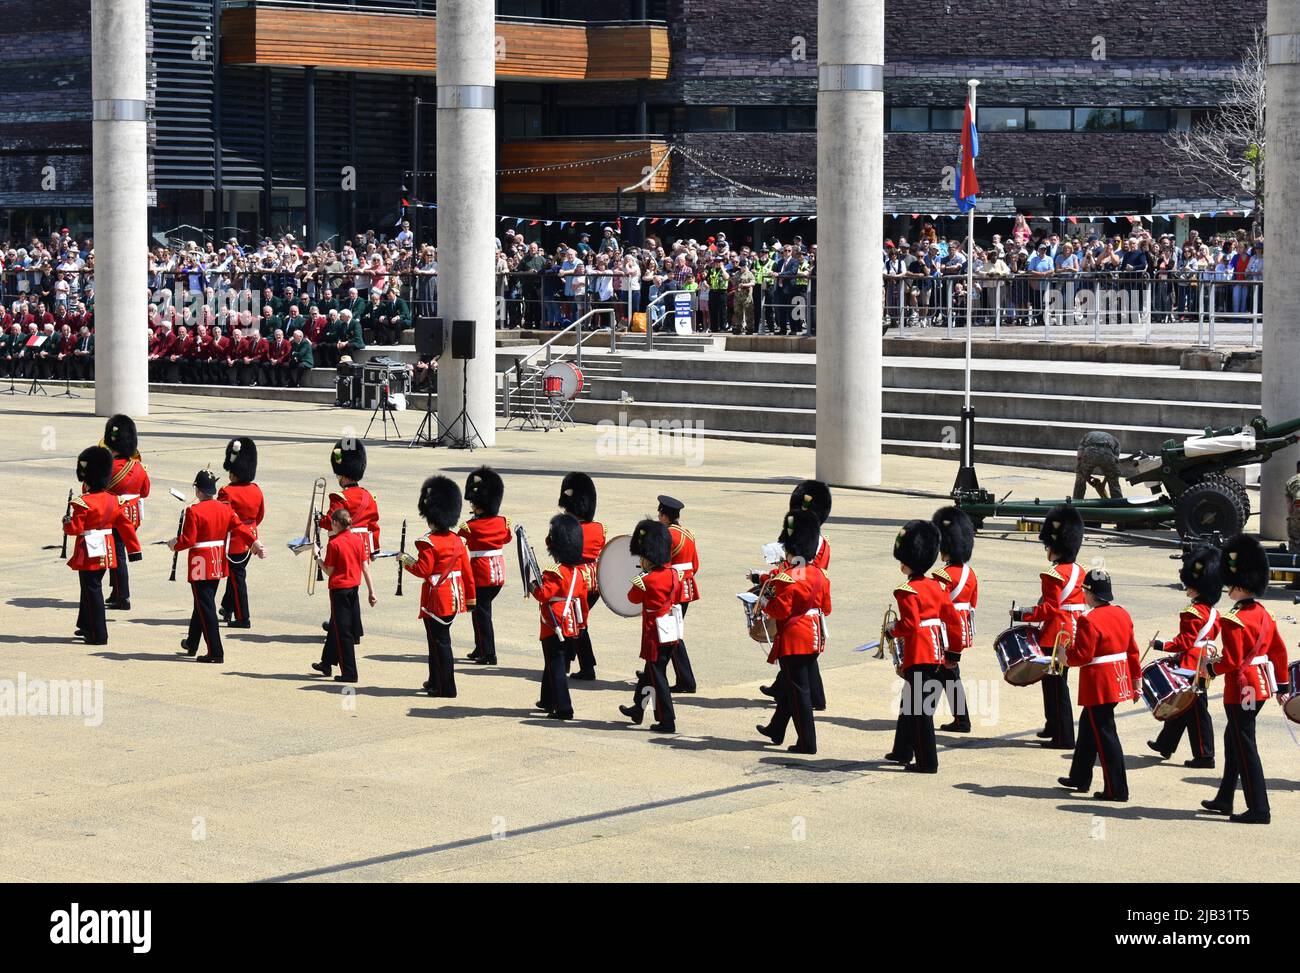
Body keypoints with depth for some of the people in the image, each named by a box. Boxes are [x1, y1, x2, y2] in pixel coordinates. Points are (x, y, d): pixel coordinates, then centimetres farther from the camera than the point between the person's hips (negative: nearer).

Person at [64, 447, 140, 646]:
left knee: (92, 590, -2)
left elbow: (74, 528, -17)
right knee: (91, 587, 22)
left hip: (89, 554, -7)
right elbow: (126, 526, 6)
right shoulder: (114, 500, 3)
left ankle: (99, 635, -2)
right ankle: (86, 626, 35)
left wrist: (66, 521, 5)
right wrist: (134, 549, 12)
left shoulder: (82, 503, -18)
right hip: (106, 552, 7)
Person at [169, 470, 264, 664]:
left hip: (200, 566, -7)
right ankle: (192, 644, 35)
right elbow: (240, 527, -4)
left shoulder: (193, 511, -16)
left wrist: (173, 545, 1)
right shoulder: (225, 509, 3)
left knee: (205, 607, -3)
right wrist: (256, 544, -7)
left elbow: (187, 540, -16)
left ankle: (216, 653, -7)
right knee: (202, 604, 21)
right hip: (218, 565, 7)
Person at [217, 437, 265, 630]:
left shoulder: (227, 493, -21)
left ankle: (242, 618, 2)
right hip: (250, 539, 7)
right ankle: (227, 608, 35)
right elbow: (260, 515, 12)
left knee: (237, 577, 0)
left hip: (233, 541, -7)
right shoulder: (256, 490, 1)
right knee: (237, 573, 20)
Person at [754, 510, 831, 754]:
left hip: (792, 640, -8)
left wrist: (764, 603, -2)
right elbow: (826, 607, 10)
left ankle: (807, 743, -1)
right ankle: (776, 730, 37)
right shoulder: (819, 574, 4)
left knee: (798, 691, -2)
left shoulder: (786, 577, -18)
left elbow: (781, 610, -19)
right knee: (786, 684, 22)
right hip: (813, 639, 8)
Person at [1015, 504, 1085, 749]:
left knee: (1056, 685, -3)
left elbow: (1048, 609, -21)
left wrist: (1021, 615, -13)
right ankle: (1054, 726, 33)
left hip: (1055, 637, -9)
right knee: (1055, 681, 21)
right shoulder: (1079, 572, 10)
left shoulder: (1053, 575, -18)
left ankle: (1063, 737, -2)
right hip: (1072, 635, 9)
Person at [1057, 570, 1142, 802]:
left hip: (1099, 685, -9)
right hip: (1119, 683, 9)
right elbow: (1133, 652, 10)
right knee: (1088, 728, 22)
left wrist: (1065, 654, -1)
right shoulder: (1122, 615, 6)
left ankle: (1116, 790, 0)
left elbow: (1082, 656, -21)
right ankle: (1080, 778, 32)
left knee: (1105, 735, -2)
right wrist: (1137, 681, 17)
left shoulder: (1089, 620, -19)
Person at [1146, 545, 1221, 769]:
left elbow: (1183, 643, -21)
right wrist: (1177, 655, 21)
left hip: (1190, 669, -10)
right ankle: (1165, 745, 32)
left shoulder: (1192, 614, -19)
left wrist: (1159, 645, -10)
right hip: (1203, 668, 10)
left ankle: (1204, 756, -1)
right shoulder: (1213, 613, 10)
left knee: (1196, 712, -4)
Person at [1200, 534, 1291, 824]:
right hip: (1261, 687, 9)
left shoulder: (1234, 622, -21)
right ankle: (1225, 799, 31)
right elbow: (1279, 651, 12)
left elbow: (1231, 661, -23)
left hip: (1241, 691, -9)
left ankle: (1259, 809, -1)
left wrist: (1211, 668, -4)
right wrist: (1282, 685, 19)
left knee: (1245, 747, -3)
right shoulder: (1263, 614, 7)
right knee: (1233, 739, 21)